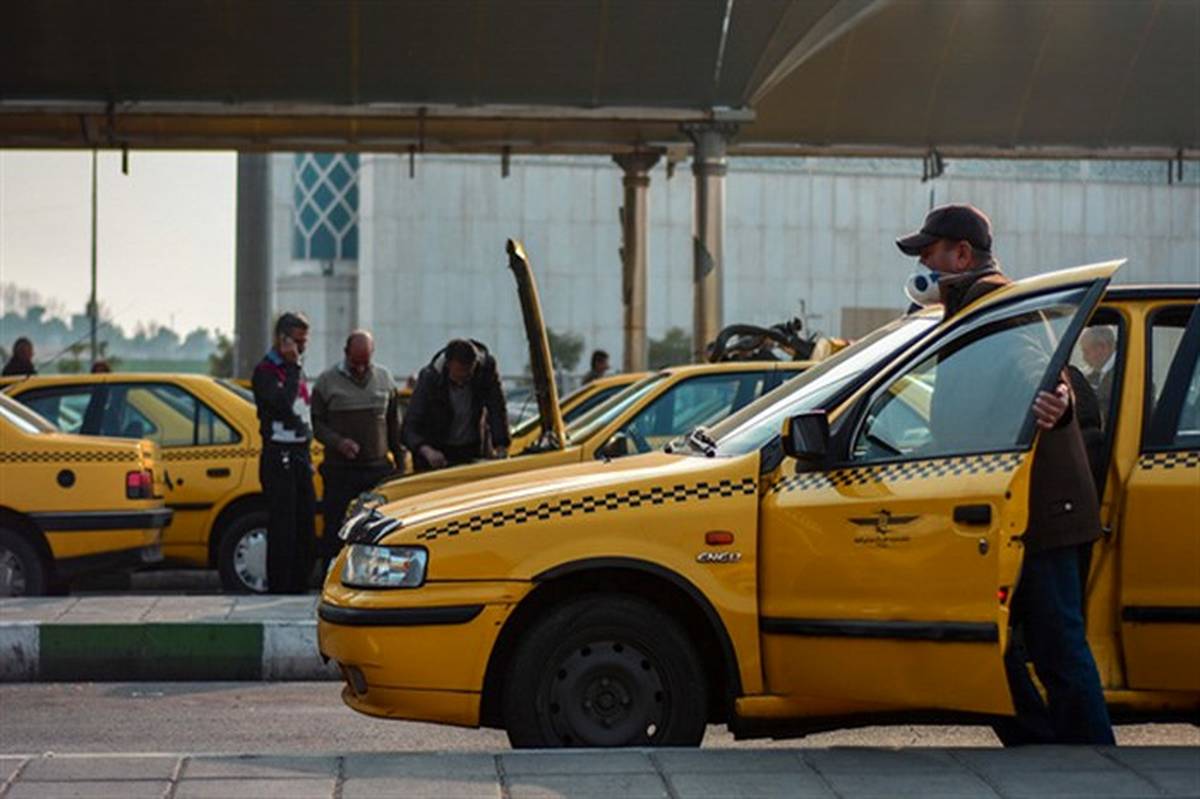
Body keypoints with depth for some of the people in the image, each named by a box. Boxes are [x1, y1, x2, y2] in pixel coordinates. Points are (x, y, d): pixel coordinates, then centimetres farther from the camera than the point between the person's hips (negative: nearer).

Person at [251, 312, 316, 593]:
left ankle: (300, 581, 16)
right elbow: (282, 402, -26)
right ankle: (280, 584, -3)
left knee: (305, 525, 9)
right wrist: (293, 366, -21)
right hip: (279, 456, -8)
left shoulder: (295, 369, 18)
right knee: (282, 525, -7)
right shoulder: (265, 371, -9)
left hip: (300, 454, 8)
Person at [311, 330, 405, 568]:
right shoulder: (327, 381, 1)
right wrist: (338, 442, -17)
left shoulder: (384, 378, 10)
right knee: (335, 533, -2)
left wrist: (400, 463, 13)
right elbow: (317, 423, 2)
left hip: (379, 469, 3)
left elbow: (394, 425, 15)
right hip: (340, 471, -2)